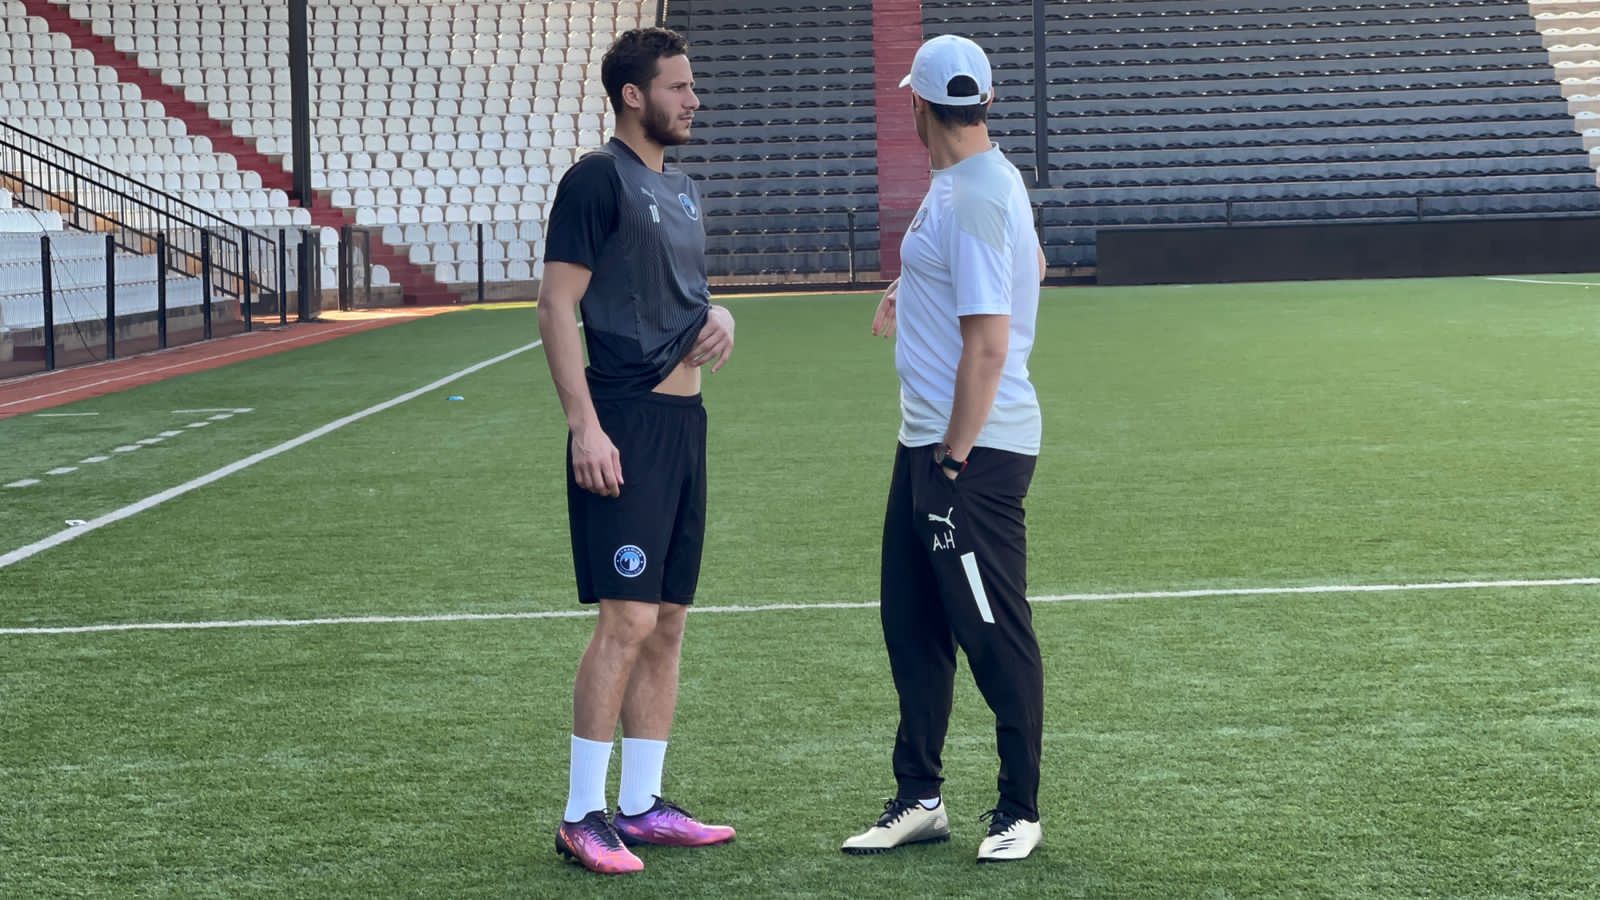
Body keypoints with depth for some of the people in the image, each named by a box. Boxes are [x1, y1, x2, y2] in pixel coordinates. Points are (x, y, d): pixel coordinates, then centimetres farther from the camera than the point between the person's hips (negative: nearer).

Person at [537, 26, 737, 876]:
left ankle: (641, 805, 17)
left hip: (683, 421, 9)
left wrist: (717, 314, 5)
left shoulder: (680, 189, 16)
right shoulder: (598, 179, -9)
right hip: (626, 424, -9)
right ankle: (581, 815, -4)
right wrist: (584, 426, -20)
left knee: (667, 624, 10)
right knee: (628, 619, -12)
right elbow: (556, 307, -13)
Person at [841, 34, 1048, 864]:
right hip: (926, 442, 10)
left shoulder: (969, 199, -19)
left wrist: (954, 461, -20)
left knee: (995, 635, 0)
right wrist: (922, 292, 26)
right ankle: (919, 799, 24)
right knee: (911, 622, 14)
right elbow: (1030, 264, 31)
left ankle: (1019, 811, 11)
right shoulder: (990, 180, 11)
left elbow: (988, 347, -23)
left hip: (974, 451, -10)